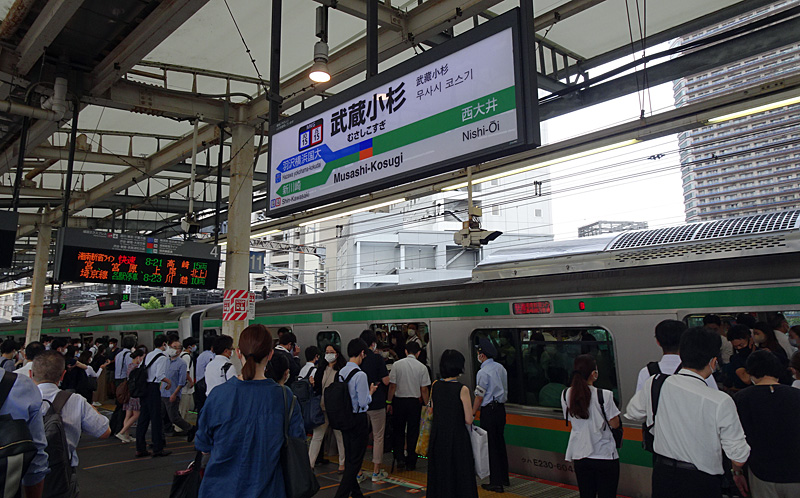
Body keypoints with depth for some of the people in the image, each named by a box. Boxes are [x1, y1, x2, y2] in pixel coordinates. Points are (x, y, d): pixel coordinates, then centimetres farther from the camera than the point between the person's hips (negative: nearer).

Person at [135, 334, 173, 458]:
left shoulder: (148, 355, 13)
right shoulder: (162, 357, -10)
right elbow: (160, 375, -18)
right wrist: (168, 382, -3)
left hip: (143, 386, 8)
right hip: (153, 388, -8)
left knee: (143, 417, 12)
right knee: (156, 418, -1)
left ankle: (140, 449, 17)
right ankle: (158, 449, 4)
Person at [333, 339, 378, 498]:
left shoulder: (341, 372, 2)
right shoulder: (360, 375, -20)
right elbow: (364, 402, -18)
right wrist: (371, 391, 1)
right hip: (358, 419, -8)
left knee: (349, 458, 18)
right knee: (355, 460, 3)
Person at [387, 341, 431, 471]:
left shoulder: (396, 365, -5)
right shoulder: (422, 367, -4)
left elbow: (392, 386, -5)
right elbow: (424, 389, -3)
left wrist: (389, 402, 5)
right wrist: (426, 405, 7)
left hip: (399, 401, 0)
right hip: (414, 402, 0)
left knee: (398, 431, 15)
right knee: (412, 433, 10)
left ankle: (399, 458, 5)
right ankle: (411, 463, 16)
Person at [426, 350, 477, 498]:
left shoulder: (434, 387, 0)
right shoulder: (462, 389, -14)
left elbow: (433, 414, 8)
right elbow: (468, 420, -12)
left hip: (437, 437, 5)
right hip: (457, 437, -5)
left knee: (439, 476, 15)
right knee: (460, 475, 6)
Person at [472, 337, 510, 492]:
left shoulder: (483, 372, -17)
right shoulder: (500, 368, 7)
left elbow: (479, 397, -15)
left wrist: (472, 414, -6)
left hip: (489, 411, -8)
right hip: (501, 408, 8)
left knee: (490, 446, 1)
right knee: (500, 442, 17)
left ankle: (496, 483, 7)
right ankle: (504, 478, 28)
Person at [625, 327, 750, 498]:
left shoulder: (653, 384, -10)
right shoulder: (721, 402, -20)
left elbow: (632, 413, 10)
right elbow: (738, 458, -12)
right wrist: (736, 471, 11)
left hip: (662, 473, 3)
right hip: (701, 483, -3)